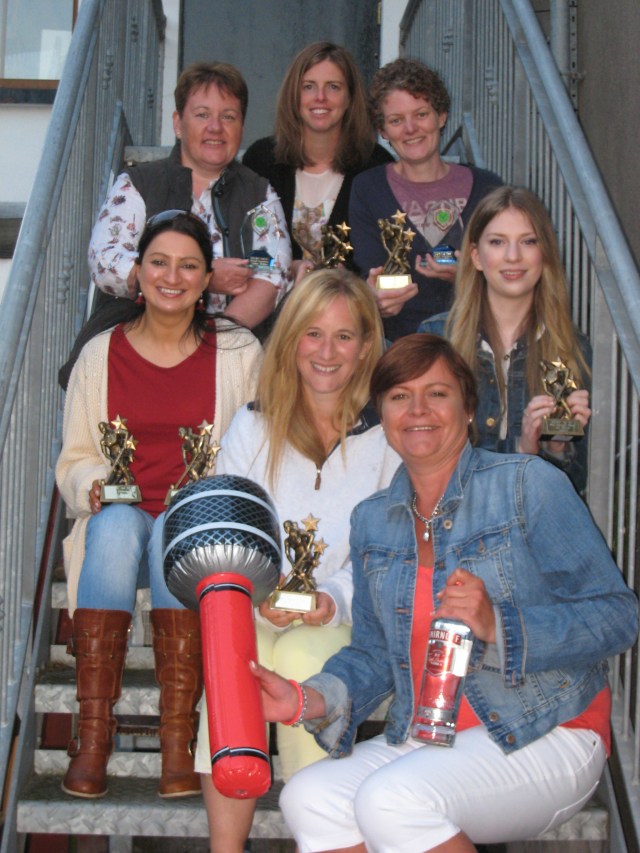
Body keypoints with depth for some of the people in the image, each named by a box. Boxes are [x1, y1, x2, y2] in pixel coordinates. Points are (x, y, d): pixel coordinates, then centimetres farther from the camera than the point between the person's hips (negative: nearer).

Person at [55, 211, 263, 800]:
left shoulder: (240, 352, 9)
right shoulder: (101, 354, 12)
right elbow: (74, 459, 13)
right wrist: (93, 484, -9)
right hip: (119, 521, 1)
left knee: (176, 528, -36)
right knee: (118, 524, -35)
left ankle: (178, 741, -36)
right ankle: (94, 731, -34)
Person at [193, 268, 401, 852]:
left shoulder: (388, 437, 6)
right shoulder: (251, 429, 10)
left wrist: (335, 598, -18)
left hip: (350, 620, -1)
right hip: (255, 615, 1)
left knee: (301, 655, -34)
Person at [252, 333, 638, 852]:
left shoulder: (528, 484, -6)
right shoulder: (371, 520, 11)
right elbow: (375, 652, 12)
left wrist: (498, 625, -24)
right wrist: (311, 700, -8)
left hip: (546, 737, -5)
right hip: (423, 740, 5)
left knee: (391, 800, -28)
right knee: (306, 799, -20)